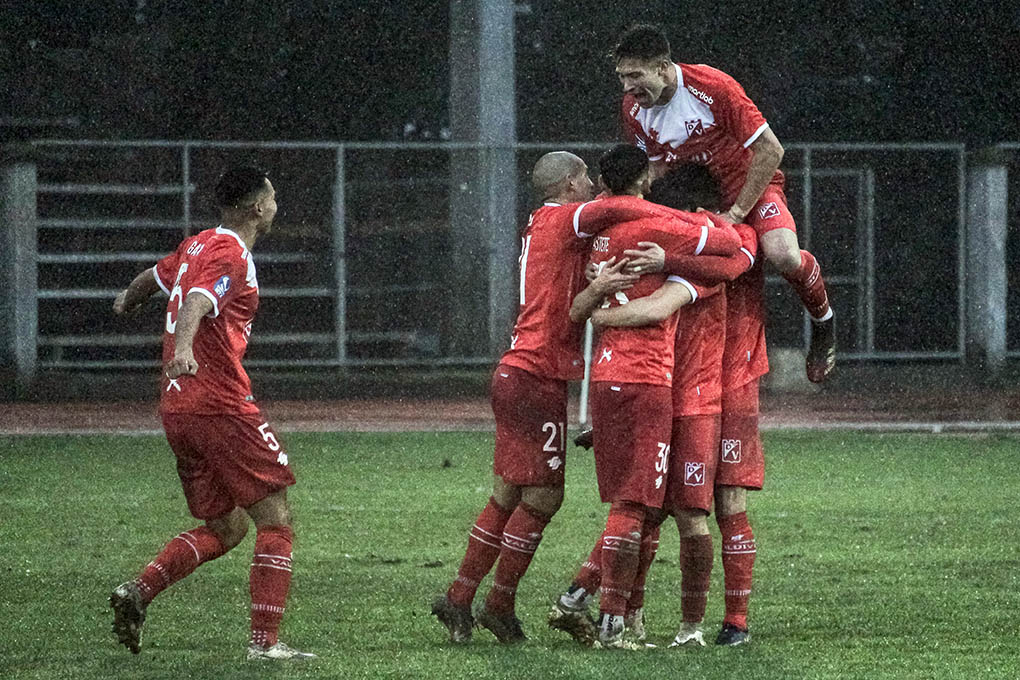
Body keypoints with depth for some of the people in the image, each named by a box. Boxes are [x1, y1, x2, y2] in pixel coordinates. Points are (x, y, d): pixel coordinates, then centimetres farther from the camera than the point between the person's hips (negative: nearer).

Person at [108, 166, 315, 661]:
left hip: (177, 410, 9)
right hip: (222, 406, -9)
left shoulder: (197, 245, 16)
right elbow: (196, 302, -31)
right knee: (275, 521, -3)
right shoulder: (230, 255, -11)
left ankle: (138, 592, -1)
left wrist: (129, 300, 59)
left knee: (224, 528, 15)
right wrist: (182, 347, -50)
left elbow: (155, 277, 36)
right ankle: (265, 640, -8)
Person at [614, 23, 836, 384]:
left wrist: (736, 213, -22)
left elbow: (770, 151, -23)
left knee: (784, 255, -32)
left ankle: (822, 317, 0)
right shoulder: (633, 109, -10)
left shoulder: (713, 87, -27)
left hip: (749, 183, -6)